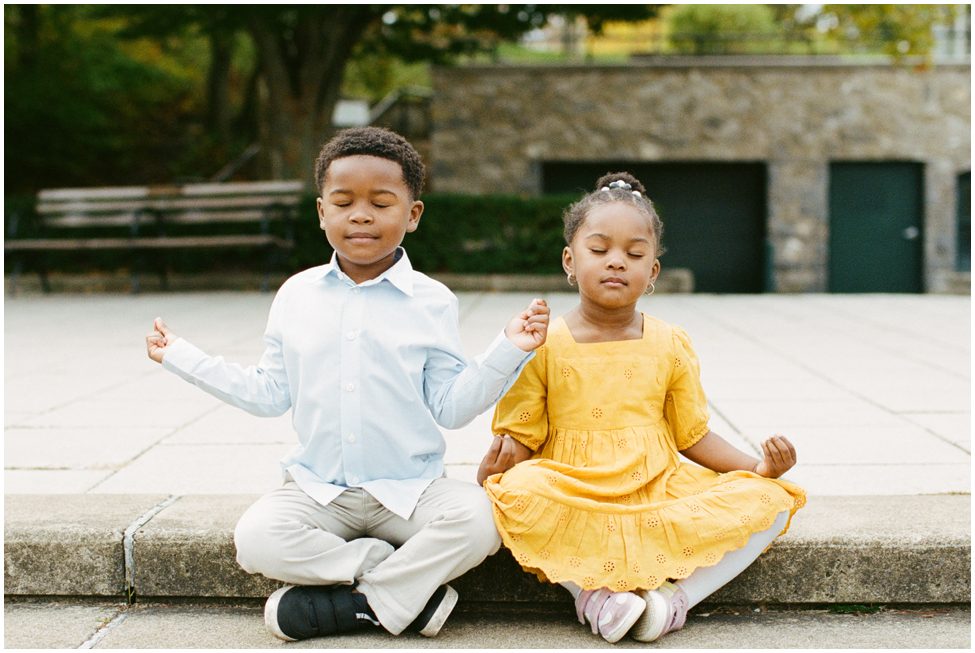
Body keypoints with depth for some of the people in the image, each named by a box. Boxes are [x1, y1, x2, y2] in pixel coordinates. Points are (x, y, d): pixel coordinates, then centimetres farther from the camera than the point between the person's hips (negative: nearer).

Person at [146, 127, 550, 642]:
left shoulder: (431, 302, -2)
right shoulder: (296, 296, 6)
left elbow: (450, 407, -3)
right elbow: (269, 395, 10)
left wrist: (507, 350, -14)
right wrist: (181, 357, 11)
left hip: (408, 489, -1)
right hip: (318, 488, 2)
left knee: (476, 521, -30)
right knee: (256, 540, -28)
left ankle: (355, 601, -16)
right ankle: (411, 584, -17)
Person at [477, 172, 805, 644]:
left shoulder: (670, 347, 8)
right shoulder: (544, 346, 0)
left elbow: (692, 435, 12)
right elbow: (522, 435, 1)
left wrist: (759, 466, -2)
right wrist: (500, 457, -23)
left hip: (659, 489, 3)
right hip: (573, 494, -3)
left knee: (769, 500, -18)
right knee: (521, 493, -37)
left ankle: (677, 593, -21)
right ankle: (590, 591, -22)